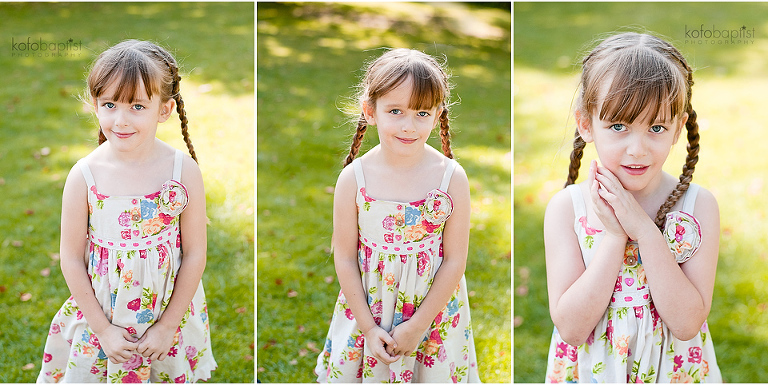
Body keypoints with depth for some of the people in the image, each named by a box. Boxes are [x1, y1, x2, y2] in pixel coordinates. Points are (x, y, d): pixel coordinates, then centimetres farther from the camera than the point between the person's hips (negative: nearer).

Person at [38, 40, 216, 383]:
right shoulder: (84, 176, -15)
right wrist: (103, 329, -8)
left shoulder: (184, 171, -15)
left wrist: (167, 325, -8)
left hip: (170, 314, 0)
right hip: (100, 316, 0)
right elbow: (72, 259, -7)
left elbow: (195, 254, -8)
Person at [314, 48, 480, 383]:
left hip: (434, 311, 0)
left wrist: (419, 325, -10)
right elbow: (345, 257, -7)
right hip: (366, 311, 1)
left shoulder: (452, 177, -15)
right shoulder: (353, 179, -13)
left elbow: (455, 260, -10)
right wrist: (368, 326, -8)